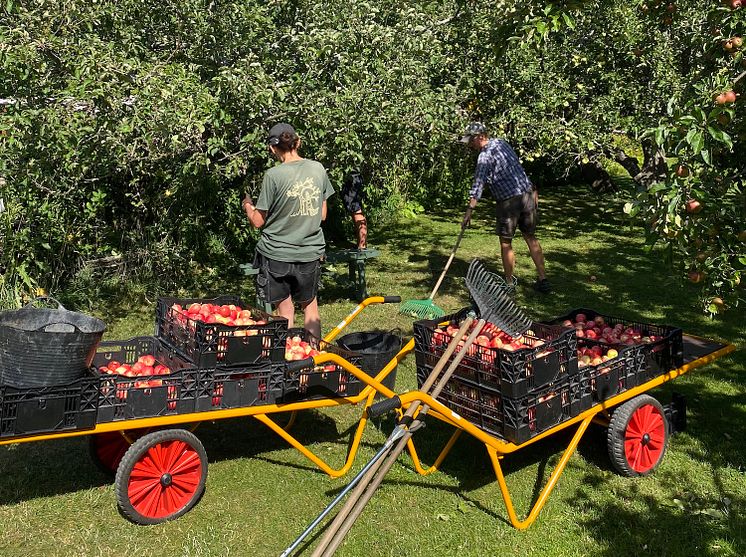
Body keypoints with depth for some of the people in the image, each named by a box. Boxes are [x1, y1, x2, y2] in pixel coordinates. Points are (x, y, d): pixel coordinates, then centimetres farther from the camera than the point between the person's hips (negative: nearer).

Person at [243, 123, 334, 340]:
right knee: (310, 305, 21)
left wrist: (247, 205, 11)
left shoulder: (273, 175, -16)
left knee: (285, 311, 10)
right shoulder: (318, 169, -3)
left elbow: (258, 221, -9)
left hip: (278, 254, -4)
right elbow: (322, 214, 6)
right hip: (311, 252, 4)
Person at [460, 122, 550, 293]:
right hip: (528, 194, 8)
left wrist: (469, 210, -26)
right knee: (531, 238, 14)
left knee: (506, 243, 5)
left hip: (509, 201, -8)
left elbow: (478, 184, -22)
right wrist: (532, 190, 25)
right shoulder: (502, 143, 13)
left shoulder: (485, 155, -13)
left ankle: (510, 283, 13)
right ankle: (543, 280, 16)